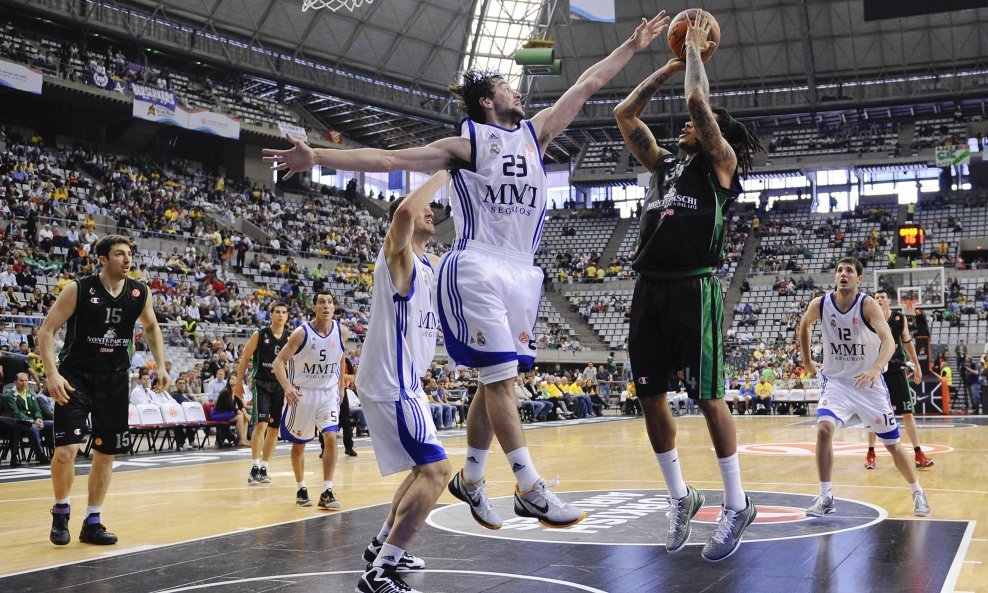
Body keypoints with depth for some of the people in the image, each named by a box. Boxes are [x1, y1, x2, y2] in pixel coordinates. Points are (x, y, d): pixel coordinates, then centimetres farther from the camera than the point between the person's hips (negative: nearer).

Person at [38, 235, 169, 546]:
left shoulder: (140, 293, 0)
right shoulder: (78, 289, -12)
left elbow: (151, 327, 18)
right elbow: (46, 330, -10)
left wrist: (160, 365, 8)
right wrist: (52, 373, -22)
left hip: (115, 379, 4)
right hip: (76, 376, -4)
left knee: (106, 453, 8)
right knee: (66, 450, -14)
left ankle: (92, 522, 22)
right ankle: (61, 511, 13)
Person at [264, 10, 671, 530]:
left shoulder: (534, 133, 16)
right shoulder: (467, 144, 0)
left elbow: (586, 85, 21)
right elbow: (388, 159, -6)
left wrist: (632, 47, 23)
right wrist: (318, 157, -13)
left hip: (519, 273, 7)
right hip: (476, 269, -6)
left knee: (497, 381, 10)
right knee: (500, 377, -9)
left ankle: (470, 479, 22)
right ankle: (531, 489, -7)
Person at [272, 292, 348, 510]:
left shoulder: (342, 332, -5)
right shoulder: (302, 333, -16)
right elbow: (278, 362, -17)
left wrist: (340, 387, 17)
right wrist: (287, 386, -33)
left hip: (328, 393, 2)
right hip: (302, 393, -2)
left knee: (331, 438, -15)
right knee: (299, 444, 10)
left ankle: (326, 493, -10)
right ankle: (301, 489, 29)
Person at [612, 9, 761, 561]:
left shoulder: (720, 163, 3)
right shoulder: (665, 162, 20)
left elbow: (698, 102, -10)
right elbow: (625, 114, 19)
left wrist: (697, 48, 5)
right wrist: (669, 65, 20)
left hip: (694, 288, -7)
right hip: (650, 288, 7)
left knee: (708, 397, -4)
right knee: (651, 396, 7)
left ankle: (737, 505, 10)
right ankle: (681, 498, 22)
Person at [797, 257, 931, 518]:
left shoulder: (868, 305, -20)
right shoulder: (820, 305, -10)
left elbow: (889, 340, -33)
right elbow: (804, 325, 13)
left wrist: (876, 369, -51)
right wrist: (806, 361, 16)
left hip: (870, 383, -1)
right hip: (836, 382, 2)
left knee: (892, 444, 7)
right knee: (824, 430, -22)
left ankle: (917, 493, 30)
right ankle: (826, 497, -11)